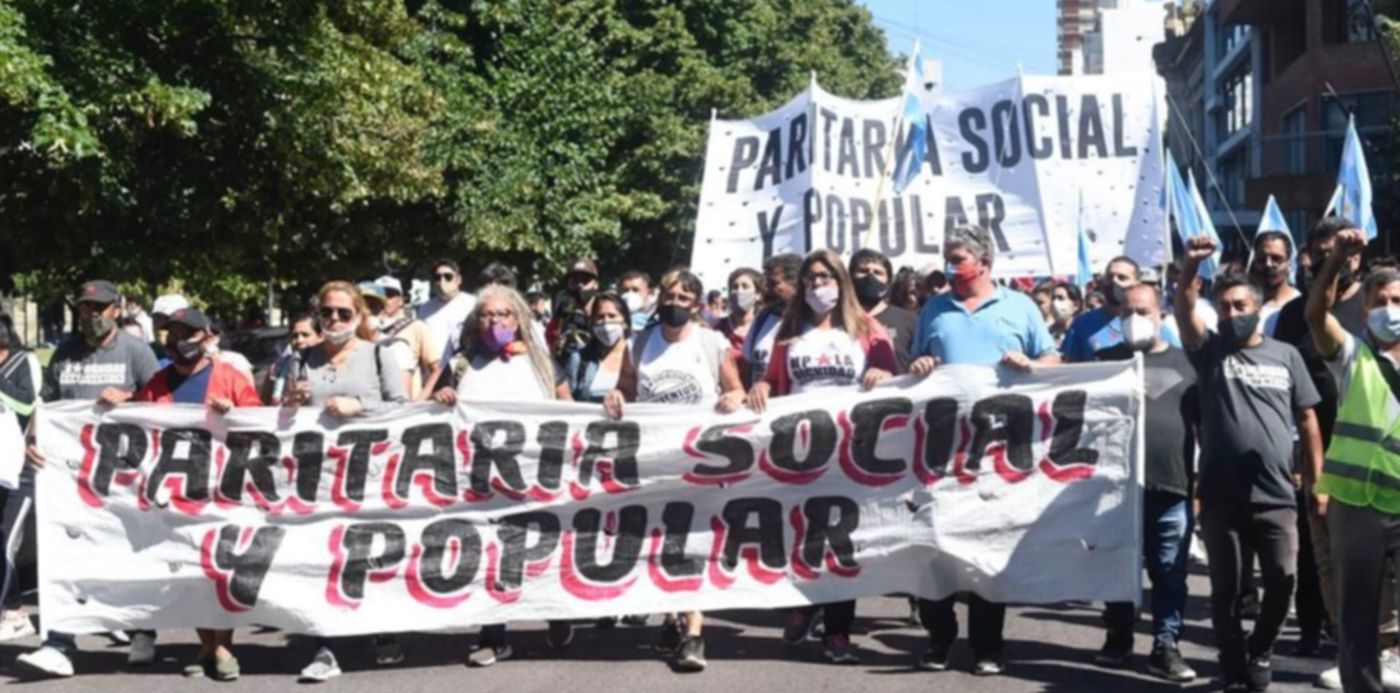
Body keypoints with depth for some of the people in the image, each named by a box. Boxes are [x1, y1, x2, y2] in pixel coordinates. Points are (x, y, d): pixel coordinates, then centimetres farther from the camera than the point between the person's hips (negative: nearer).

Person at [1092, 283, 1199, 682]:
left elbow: (1206, 423, 10)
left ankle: (1166, 647, 11)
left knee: (1170, 574, 4)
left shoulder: (1184, 362, 8)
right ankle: (1118, 639, 22)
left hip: (1173, 487, 0)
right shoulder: (1108, 361, 8)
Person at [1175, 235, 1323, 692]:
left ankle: (1260, 651, 25)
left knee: (1282, 580, 0)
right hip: (1221, 495, -1)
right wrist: (1190, 267, -31)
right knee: (1226, 587, 6)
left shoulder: (1286, 355, 9)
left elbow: (1307, 419, 10)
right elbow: (1184, 313, -14)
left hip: (1276, 495, 1)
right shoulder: (1211, 351, 5)